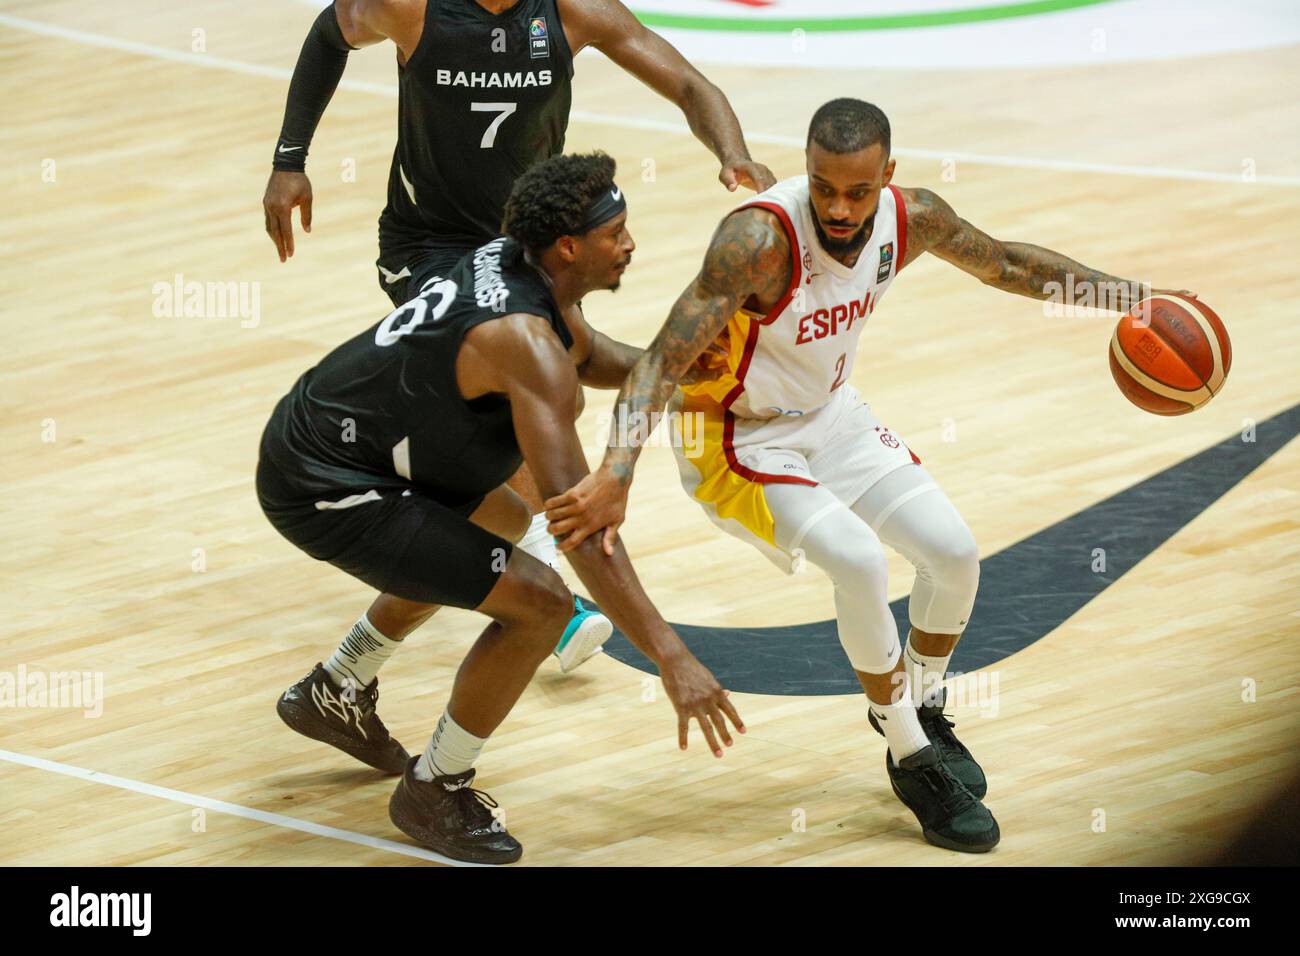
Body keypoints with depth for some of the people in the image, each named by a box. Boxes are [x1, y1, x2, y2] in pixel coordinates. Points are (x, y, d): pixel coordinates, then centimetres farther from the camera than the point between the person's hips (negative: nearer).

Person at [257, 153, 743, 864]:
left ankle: (335, 695, 44)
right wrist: (669, 657, -35)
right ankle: (434, 792, 3)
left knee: (499, 526, 33)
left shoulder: (515, 261, 1)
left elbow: (588, 356, 24)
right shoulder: (524, 339, -27)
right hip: (323, 487, -10)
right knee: (539, 600, -16)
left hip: (320, 432, 10)